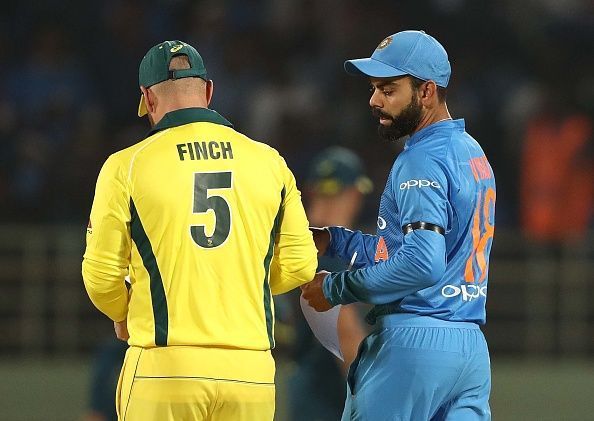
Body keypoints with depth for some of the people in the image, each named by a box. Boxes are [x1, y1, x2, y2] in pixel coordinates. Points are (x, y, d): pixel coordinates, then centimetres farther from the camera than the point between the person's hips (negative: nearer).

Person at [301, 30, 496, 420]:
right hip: (471, 345, 9)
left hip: (413, 342, -9)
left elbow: (422, 265, -24)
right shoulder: (473, 153, 17)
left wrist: (336, 288, -14)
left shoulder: (422, 160, -13)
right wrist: (332, 240, 18)